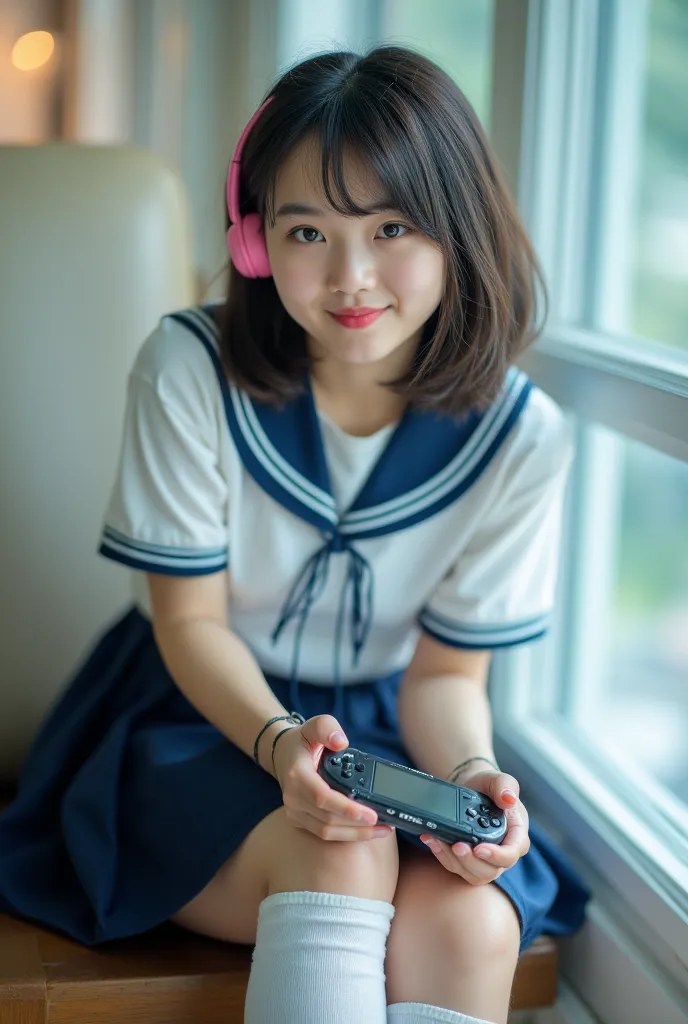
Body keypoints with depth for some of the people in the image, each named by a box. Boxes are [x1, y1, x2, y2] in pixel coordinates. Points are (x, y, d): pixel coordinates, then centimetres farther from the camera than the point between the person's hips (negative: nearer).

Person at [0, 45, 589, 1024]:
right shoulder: (190, 367, -16)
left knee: (470, 923, -29)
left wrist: (470, 772, -26)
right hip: (196, 715, -2)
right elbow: (191, 622, -11)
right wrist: (281, 742, -30)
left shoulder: (520, 436, -11)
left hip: (379, 734, 2)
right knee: (343, 861, -34)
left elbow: (446, 669, -3)